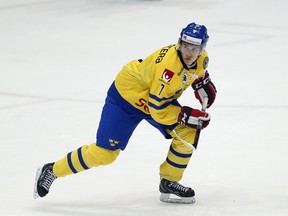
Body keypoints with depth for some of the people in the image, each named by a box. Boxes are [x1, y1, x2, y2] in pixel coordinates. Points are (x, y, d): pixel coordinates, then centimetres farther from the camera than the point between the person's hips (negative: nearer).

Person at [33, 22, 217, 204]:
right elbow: (157, 109, -33)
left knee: (187, 133, -9)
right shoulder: (169, 66, -38)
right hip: (126, 95, -8)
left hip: (160, 96, 8)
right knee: (105, 153, -7)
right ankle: (52, 171, 9)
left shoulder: (201, 58, -13)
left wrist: (203, 83, 1)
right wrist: (189, 115, -32)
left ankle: (169, 183, 7)